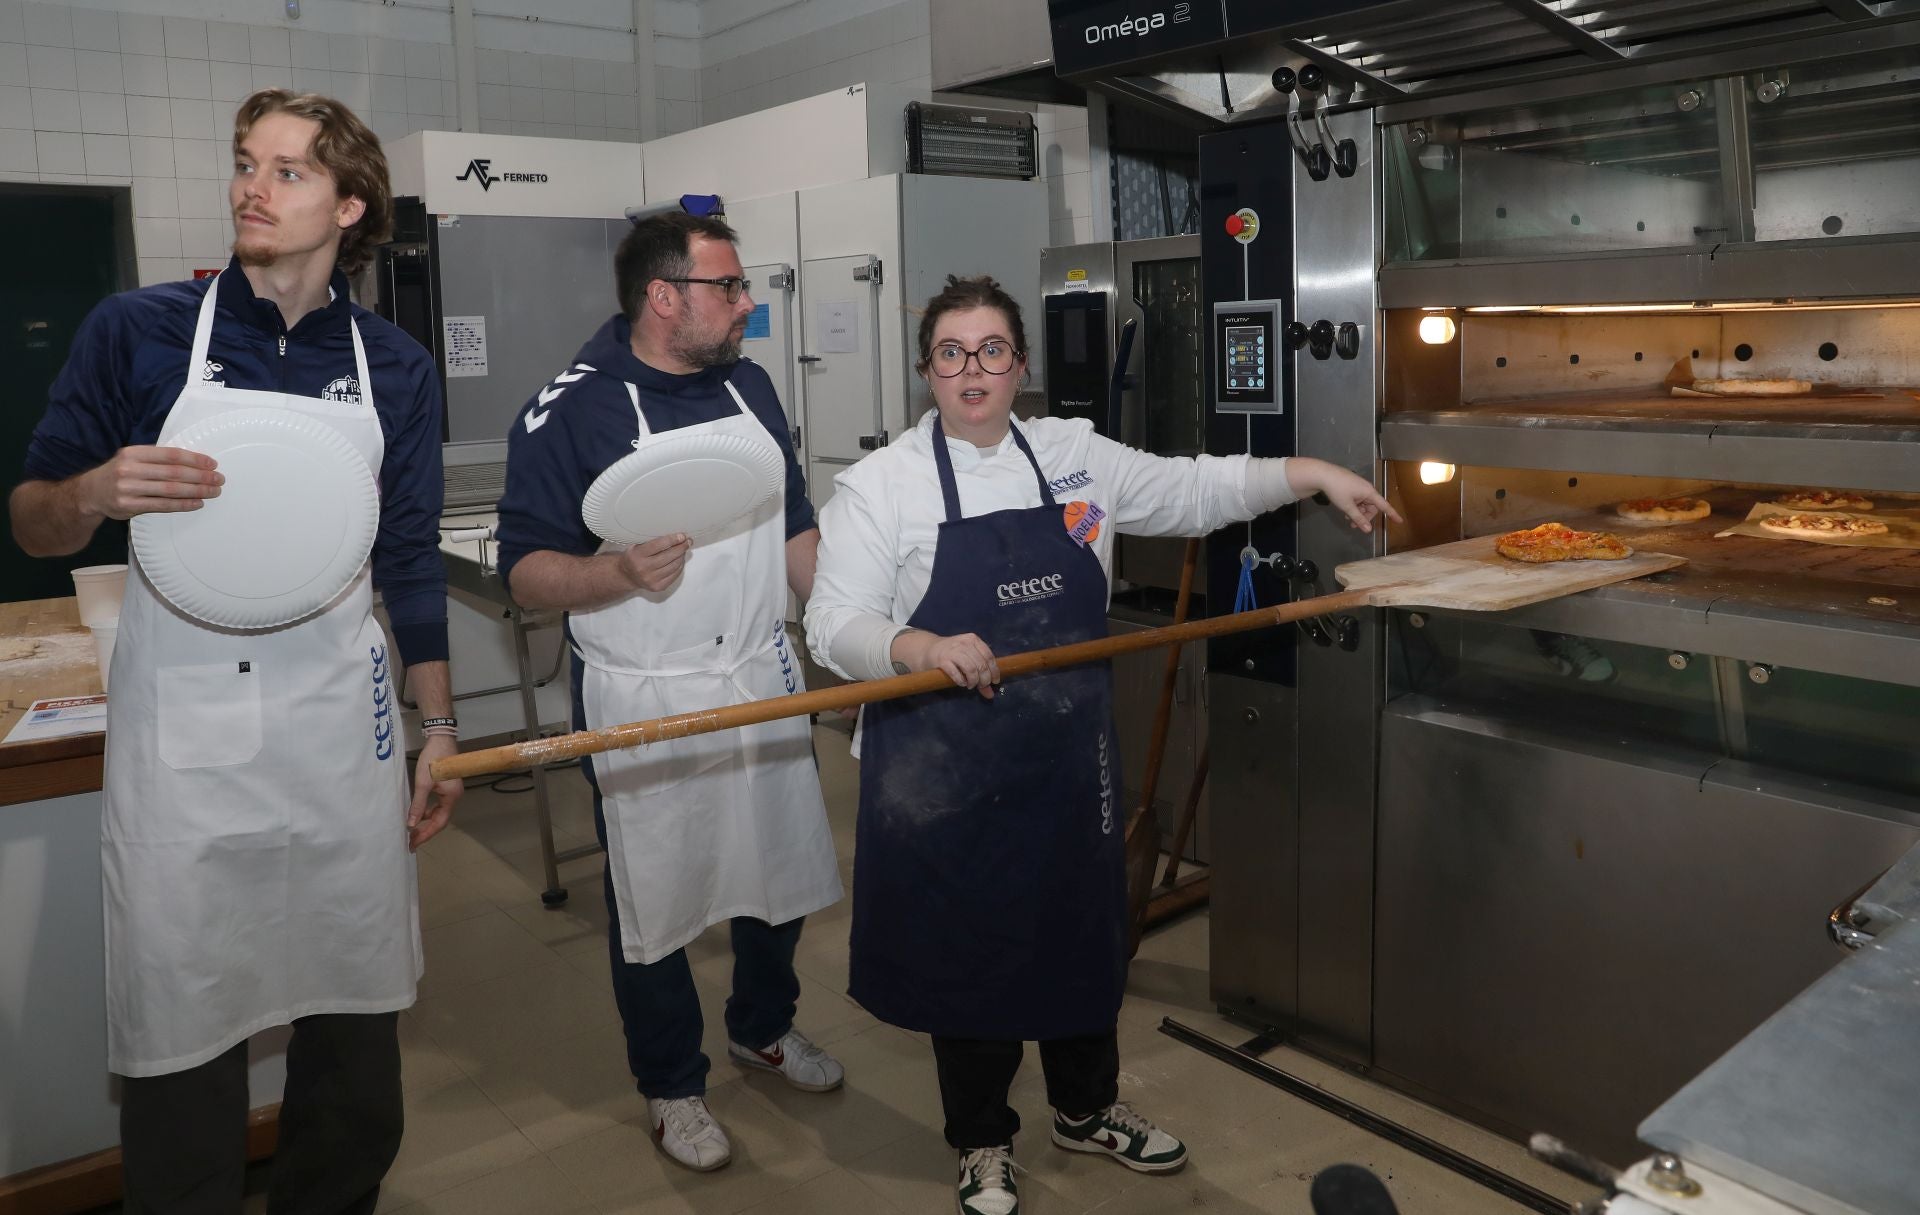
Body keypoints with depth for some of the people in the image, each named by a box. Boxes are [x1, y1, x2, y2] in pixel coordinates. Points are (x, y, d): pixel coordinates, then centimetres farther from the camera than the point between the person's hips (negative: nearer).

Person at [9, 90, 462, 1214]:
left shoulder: (397, 368, 4)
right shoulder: (139, 331, -2)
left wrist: (442, 730, 8)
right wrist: (93, 495, -18)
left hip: (341, 725, 2)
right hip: (181, 730, -1)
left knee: (357, 1017, 12)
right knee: (182, 1036, 6)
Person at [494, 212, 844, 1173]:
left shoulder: (749, 386, 7)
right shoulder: (571, 410, -12)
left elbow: (793, 530, 14)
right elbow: (524, 572, -12)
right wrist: (619, 571, -30)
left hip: (764, 680, 6)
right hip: (643, 704, -5)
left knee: (783, 869, 18)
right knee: (655, 897, 9)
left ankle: (764, 1026, 44)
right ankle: (671, 1084, 32)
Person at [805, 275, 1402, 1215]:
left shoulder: (1074, 454, 4)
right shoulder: (880, 485, -9)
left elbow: (1192, 490, 12)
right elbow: (836, 626, -15)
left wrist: (1315, 475, 5)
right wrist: (924, 649, -33)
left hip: (1066, 761, 4)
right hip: (947, 776, -4)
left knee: (1081, 933, 18)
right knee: (967, 950, 10)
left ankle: (1086, 1110, 44)